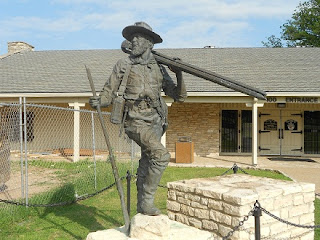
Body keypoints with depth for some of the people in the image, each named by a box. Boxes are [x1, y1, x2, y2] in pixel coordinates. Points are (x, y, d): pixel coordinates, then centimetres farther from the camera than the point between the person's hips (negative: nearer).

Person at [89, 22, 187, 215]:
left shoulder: (159, 68, 10)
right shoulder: (124, 65, 2)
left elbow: (179, 97, 8)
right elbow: (110, 93, 2)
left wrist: (179, 75, -7)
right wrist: (99, 101, -19)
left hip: (155, 122, 5)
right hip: (136, 122, -4)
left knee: (147, 163, 12)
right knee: (161, 155, -24)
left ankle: (143, 207, 26)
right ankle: (147, 202, -12)